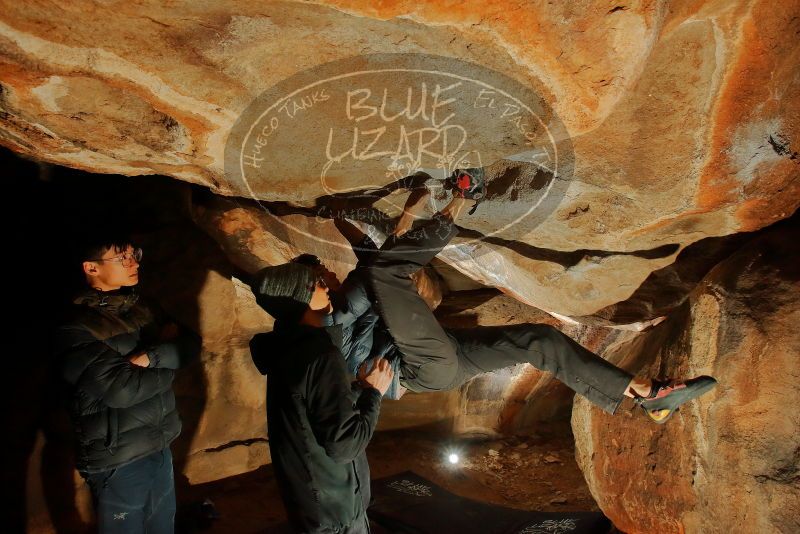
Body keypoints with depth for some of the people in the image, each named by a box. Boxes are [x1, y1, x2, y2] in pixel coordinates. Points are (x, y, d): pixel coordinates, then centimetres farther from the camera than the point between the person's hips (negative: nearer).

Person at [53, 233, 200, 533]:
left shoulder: (141, 309, 5)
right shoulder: (77, 330, -17)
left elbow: (190, 344, -1)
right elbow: (121, 389, -25)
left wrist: (152, 356, -19)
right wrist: (167, 366, -10)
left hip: (160, 449, 6)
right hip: (118, 462, -6)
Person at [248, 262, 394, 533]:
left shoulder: (288, 349, 3)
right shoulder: (320, 355, -27)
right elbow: (344, 445, -27)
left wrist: (360, 387, 12)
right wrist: (373, 393, -15)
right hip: (334, 508, -9)